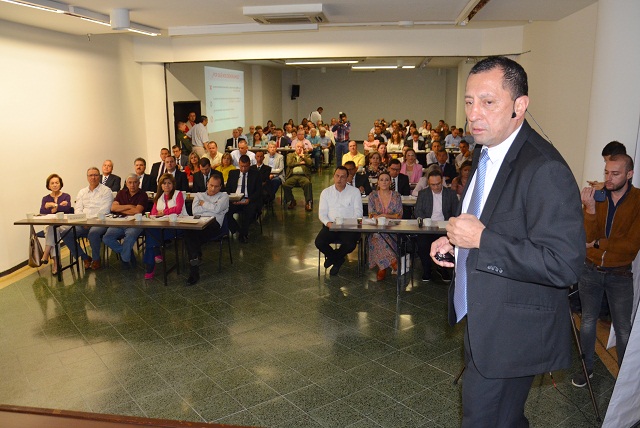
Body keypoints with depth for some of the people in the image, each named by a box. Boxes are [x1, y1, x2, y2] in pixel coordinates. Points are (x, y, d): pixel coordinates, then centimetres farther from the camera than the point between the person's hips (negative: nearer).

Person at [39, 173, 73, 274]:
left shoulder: (66, 196, 9)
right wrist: (59, 205, -11)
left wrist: (51, 205, -9)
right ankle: (55, 260, -35)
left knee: (53, 229, -34)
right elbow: (42, 211, -4)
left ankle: (46, 254, -29)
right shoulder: (45, 198, 16)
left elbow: (67, 208, -13)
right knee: (51, 229, -32)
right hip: (49, 225, 2)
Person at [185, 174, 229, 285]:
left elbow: (217, 209, -2)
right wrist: (211, 207, 6)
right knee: (189, 231, -35)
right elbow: (195, 211, 8)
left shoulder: (224, 196, 20)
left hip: (213, 223, -2)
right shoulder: (199, 195, 28)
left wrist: (204, 204, 10)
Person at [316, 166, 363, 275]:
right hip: (330, 226, 2)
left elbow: (358, 213, 0)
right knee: (319, 242, -26)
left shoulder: (354, 191, 7)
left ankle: (333, 257, 4)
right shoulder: (326, 192, 14)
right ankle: (339, 259, 3)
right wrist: (328, 223, -13)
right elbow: (322, 213, 8)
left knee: (350, 244, -31)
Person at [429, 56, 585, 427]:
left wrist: (481, 239, -28)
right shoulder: (488, 154, 6)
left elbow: (565, 264, -28)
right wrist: (456, 241, 4)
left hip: (512, 334, -9)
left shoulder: (544, 169, -25)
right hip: (482, 320, 9)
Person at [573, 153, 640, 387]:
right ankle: (587, 368, 29)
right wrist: (590, 209, -26)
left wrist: (598, 243, -13)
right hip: (590, 270, 2)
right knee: (588, 321, 12)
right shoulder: (596, 196, -3)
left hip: (620, 275, -2)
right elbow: (589, 237, -13)